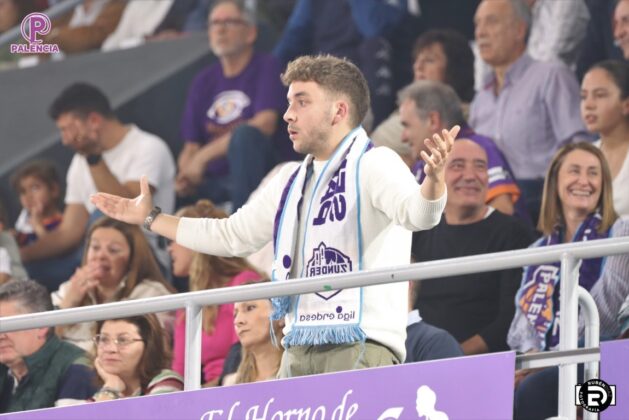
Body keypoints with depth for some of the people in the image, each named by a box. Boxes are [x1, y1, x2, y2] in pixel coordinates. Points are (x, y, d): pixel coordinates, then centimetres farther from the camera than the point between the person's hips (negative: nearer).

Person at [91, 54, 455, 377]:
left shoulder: (373, 165, -4)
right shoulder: (292, 183, 21)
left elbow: (416, 213, -23)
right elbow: (231, 236, 31)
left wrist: (433, 179, -46)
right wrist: (150, 218, 32)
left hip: (362, 348, -8)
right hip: (300, 352, 8)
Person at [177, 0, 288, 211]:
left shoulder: (266, 68, 0)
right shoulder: (203, 81, 15)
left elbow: (265, 124, -14)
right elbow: (191, 144, 13)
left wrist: (203, 156, -16)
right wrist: (185, 174, -12)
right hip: (213, 180, 4)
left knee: (245, 134, -34)